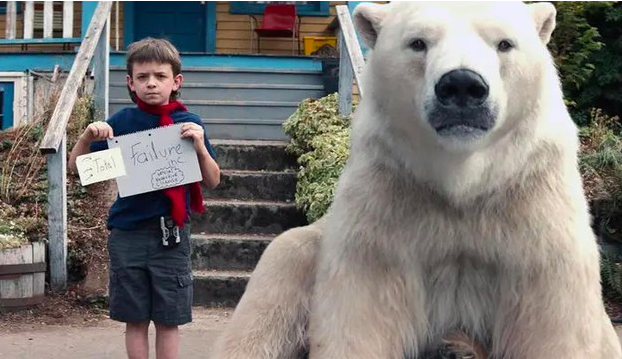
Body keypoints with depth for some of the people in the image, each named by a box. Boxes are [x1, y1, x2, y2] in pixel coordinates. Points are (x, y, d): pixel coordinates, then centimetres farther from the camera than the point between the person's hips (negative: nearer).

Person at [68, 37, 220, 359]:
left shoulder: (189, 125, 0)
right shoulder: (122, 122, 1)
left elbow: (212, 182, 3)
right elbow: (76, 166, 5)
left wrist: (200, 147, -14)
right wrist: (88, 136, -13)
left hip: (171, 235, 0)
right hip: (128, 233, 0)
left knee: (168, 320, 6)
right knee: (135, 319, 8)